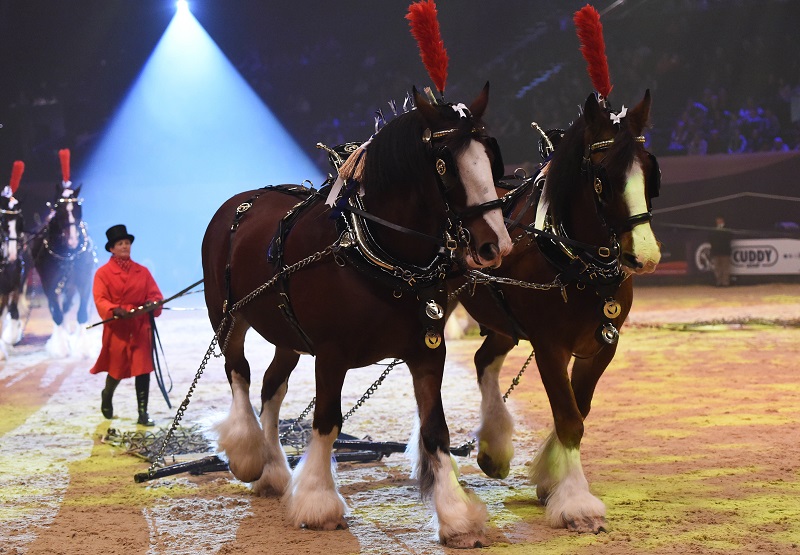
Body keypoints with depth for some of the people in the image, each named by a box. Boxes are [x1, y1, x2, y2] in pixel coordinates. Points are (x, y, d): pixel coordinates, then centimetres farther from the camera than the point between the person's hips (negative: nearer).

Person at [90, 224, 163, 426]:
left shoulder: (142, 271, 11)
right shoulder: (103, 273, 0)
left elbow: (155, 294, 6)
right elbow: (100, 300, -9)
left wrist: (153, 304, -18)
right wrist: (116, 310, -28)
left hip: (141, 328, 2)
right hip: (117, 328, -2)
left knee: (143, 369, -7)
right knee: (117, 369, 8)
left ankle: (143, 414, -3)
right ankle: (107, 396, 42)